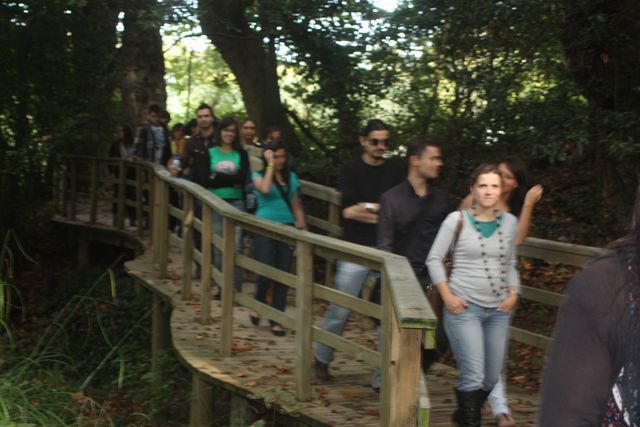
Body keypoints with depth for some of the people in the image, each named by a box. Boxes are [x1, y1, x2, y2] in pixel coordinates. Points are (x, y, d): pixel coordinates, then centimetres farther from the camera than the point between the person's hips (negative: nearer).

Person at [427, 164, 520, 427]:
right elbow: (434, 259, -1)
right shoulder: (457, 220, -7)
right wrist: (447, 296, -8)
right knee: (474, 377, -11)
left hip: (498, 310, 5)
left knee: (492, 378, 12)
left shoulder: (509, 222, 5)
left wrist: (513, 293, 1)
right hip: (464, 308, -5)